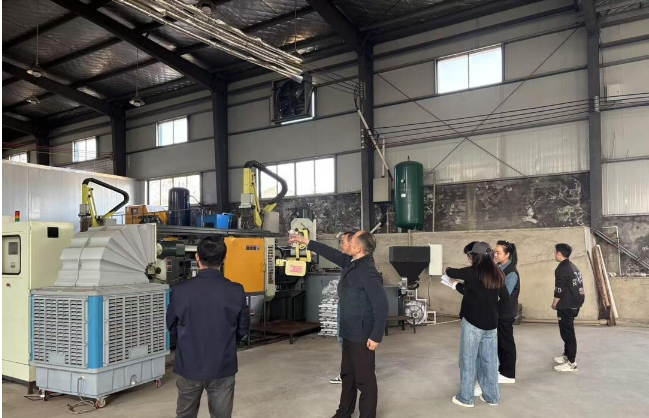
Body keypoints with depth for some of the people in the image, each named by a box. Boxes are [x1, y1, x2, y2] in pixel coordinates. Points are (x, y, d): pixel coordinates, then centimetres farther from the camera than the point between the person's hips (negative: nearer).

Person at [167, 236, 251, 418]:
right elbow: (243, 329, -2)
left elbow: (172, 327, 1)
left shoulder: (180, 290, -14)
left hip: (189, 366, 1)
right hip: (223, 367, -1)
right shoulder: (236, 291, -14)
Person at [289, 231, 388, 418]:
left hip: (362, 336, -10)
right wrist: (305, 241, 22)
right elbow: (331, 254, 18)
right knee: (347, 374, 22)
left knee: (364, 379, 2)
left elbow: (381, 306, -25)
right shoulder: (350, 263, 4)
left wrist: (376, 337, -23)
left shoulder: (368, 272, -24)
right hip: (349, 333, 10)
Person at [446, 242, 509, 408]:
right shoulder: (498, 275, 3)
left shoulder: (472, 272, -13)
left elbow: (451, 272, 1)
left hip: (473, 322, -6)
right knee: (489, 360, 14)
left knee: (468, 359, 4)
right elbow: (506, 297, 13)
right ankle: (491, 396, 24)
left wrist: (448, 269, 23)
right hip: (491, 323, 6)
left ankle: (465, 398, 12)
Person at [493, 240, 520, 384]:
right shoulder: (499, 269, 7)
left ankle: (509, 374, 13)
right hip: (498, 311, 8)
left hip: (506, 313, -8)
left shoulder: (511, 272, -18)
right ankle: (502, 370, 27)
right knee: (499, 342, 16)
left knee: (506, 343, 2)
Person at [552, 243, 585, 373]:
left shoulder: (562, 268, -16)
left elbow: (559, 289, -18)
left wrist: (555, 303, -4)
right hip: (575, 303, 10)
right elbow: (575, 286, 17)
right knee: (568, 331, 20)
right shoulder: (573, 267, 13)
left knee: (567, 333, -6)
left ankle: (571, 363, -3)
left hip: (566, 306, -10)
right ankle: (567, 355, 32)